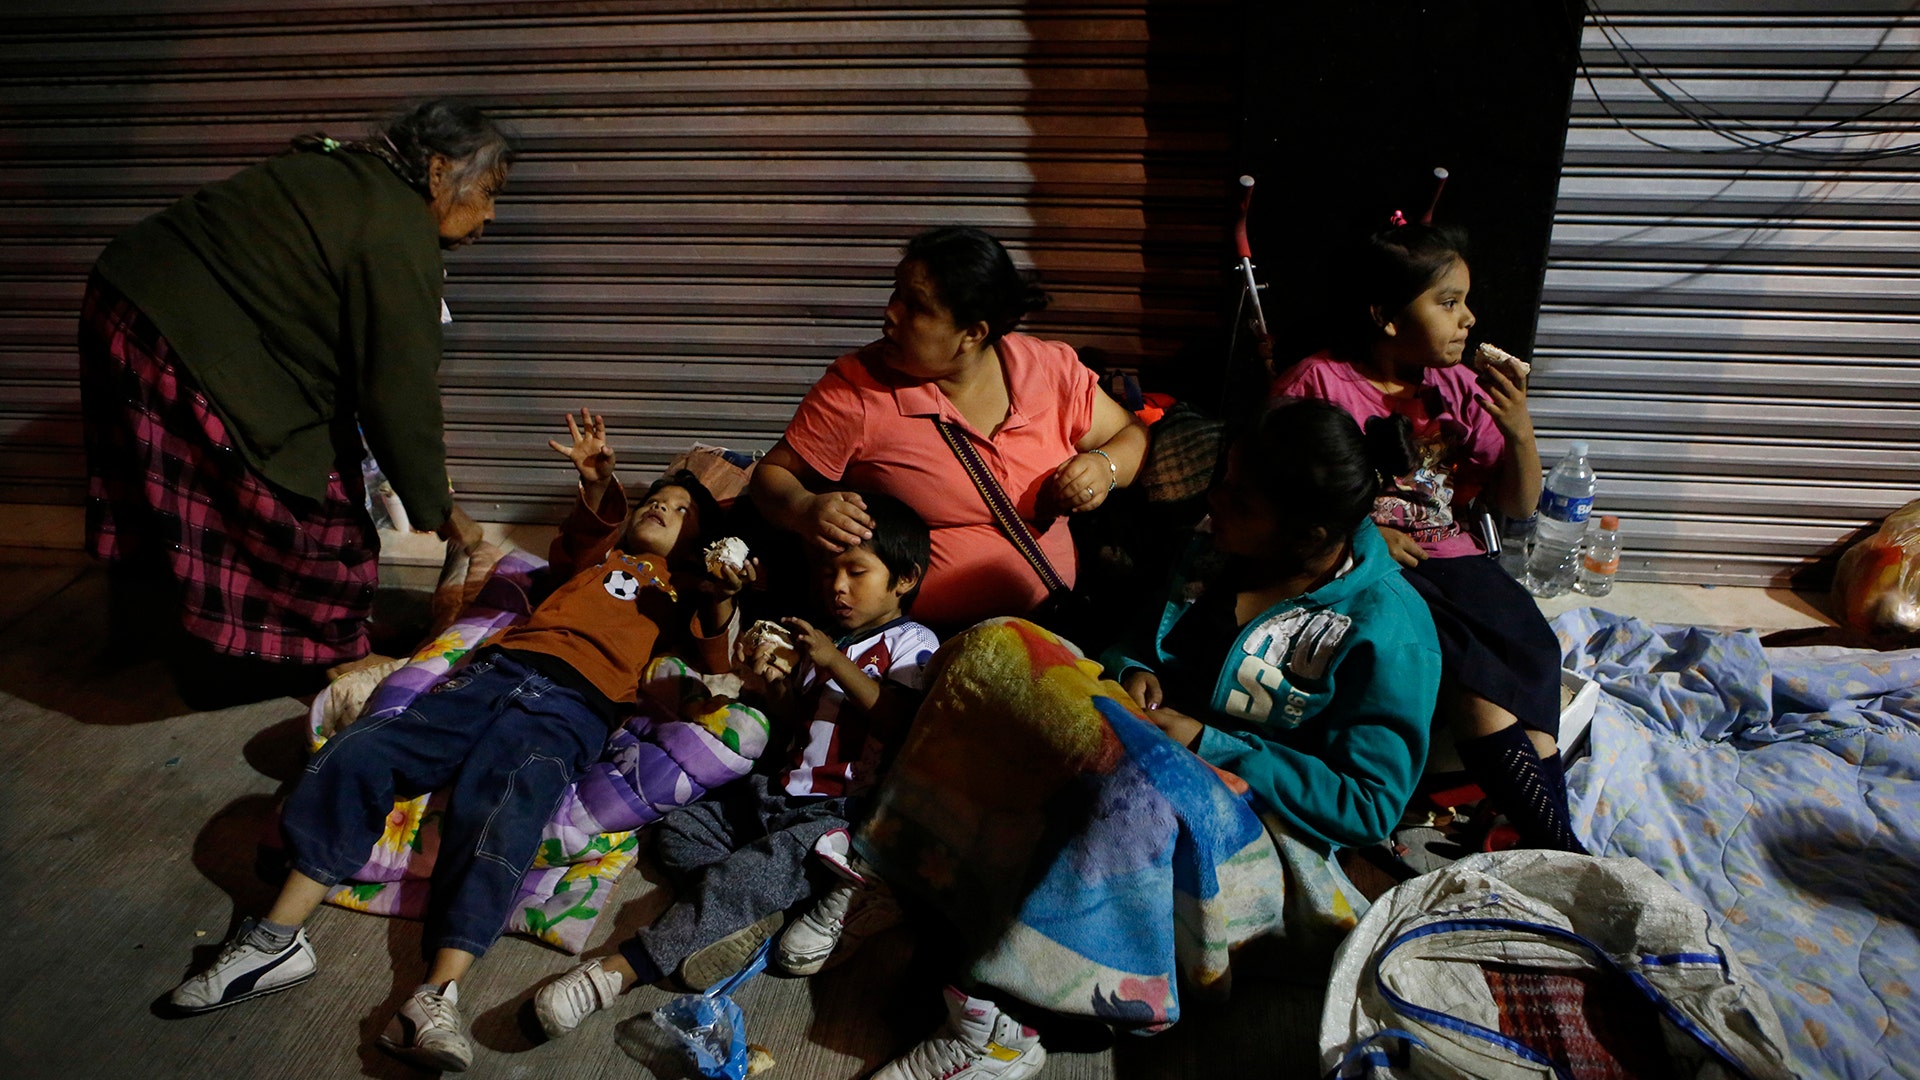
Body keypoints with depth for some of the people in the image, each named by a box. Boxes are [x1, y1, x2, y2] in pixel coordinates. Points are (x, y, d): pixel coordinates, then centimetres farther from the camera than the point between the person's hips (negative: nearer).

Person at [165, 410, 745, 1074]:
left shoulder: (687, 590, 25)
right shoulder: (602, 554, 30)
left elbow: (710, 668, 8)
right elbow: (578, 545, 5)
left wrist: (721, 604, -13)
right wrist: (598, 486, -17)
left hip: (575, 703, -3)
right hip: (499, 668, 4)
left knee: (497, 808, -32)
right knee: (353, 755, -14)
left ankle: (436, 997, -37)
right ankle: (278, 940, -9)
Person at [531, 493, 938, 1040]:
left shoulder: (912, 643, -2)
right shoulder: (826, 638, 21)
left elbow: (897, 724, -17)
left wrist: (836, 663, -20)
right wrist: (776, 681, -1)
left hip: (843, 811, -9)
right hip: (784, 791, 9)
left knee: (760, 866, -30)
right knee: (677, 832, -2)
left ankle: (625, 968, -34)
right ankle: (754, 913, -23)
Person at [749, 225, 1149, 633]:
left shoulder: (1051, 370, 0)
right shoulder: (855, 389, -8)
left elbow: (1132, 434, 13)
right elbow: (773, 473, 0)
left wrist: (1104, 466, -10)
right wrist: (804, 510, -23)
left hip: (1049, 621, 1)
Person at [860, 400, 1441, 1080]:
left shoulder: (1389, 633, -15)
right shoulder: (1213, 554, 5)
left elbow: (1369, 806, -16)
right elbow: (1136, 641, 19)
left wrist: (1206, 745, -19)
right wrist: (1134, 674, -7)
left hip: (1263, 825, -6)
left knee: (1139, 794, -41)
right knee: (989, 657, -13)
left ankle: (990, 1020, -31)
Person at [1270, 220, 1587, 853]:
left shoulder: (1457, 388, 11)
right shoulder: (1318, 383, -4)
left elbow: (1517, 505, 14)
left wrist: (1519, 432, -5)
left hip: (1451, 559, 5)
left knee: (1528, 645, -24)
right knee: (1465, 662, -29)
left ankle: (1545, 839, -26)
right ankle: (1562, 847, -27)